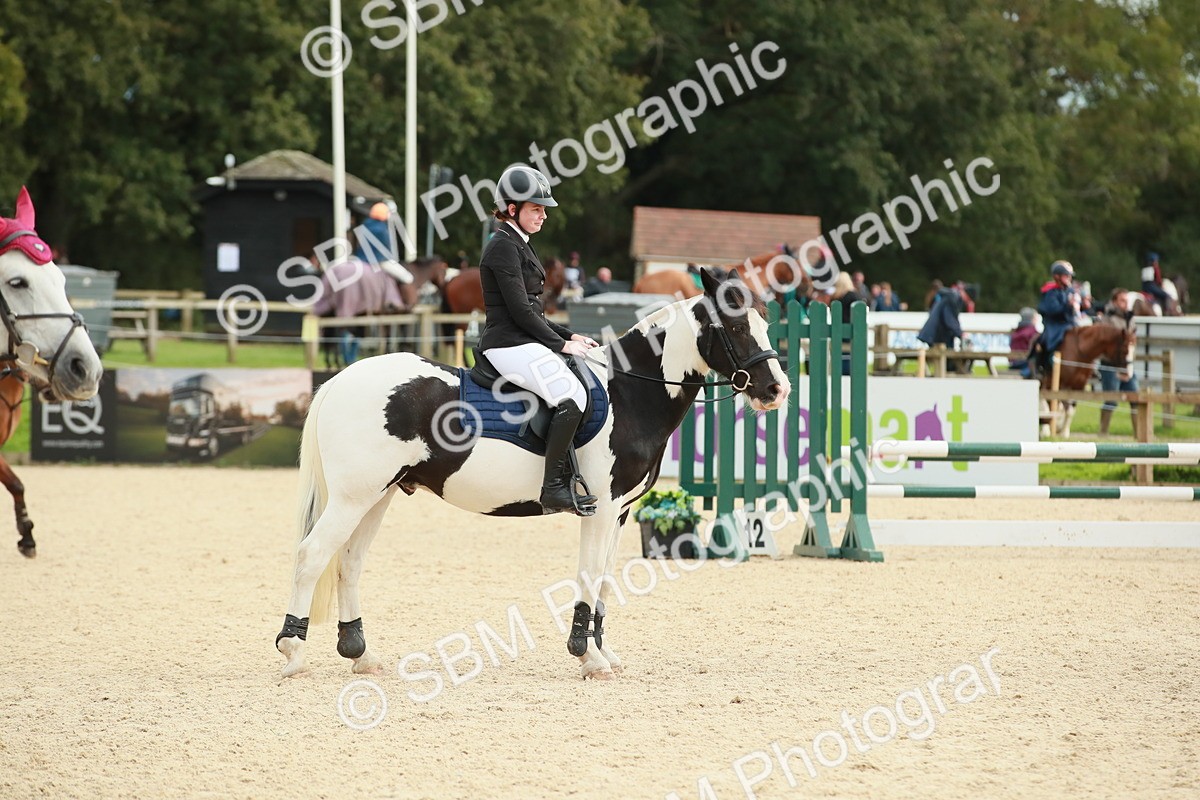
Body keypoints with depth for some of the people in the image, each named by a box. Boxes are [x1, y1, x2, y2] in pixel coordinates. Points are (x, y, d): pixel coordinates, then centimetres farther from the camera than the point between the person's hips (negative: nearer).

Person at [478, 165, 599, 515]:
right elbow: (520, 311, -17)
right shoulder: (503, 247, -11)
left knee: (591, 382, 8)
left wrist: (570, 336, 13)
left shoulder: (520, 246, 20)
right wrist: (561, 343, -11)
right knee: (571, 394, -24)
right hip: (510, 345, -11)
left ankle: (566, 479, 5)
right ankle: (554, 488, -25)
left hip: (525, 342, 11)